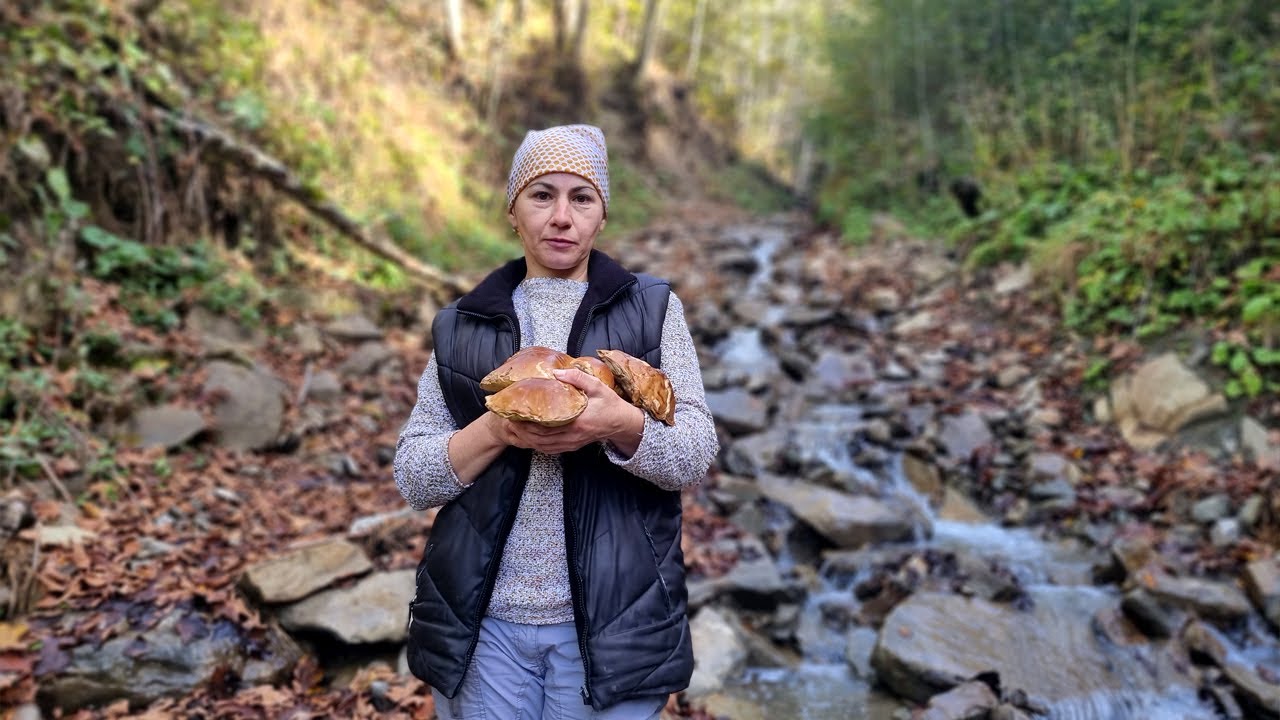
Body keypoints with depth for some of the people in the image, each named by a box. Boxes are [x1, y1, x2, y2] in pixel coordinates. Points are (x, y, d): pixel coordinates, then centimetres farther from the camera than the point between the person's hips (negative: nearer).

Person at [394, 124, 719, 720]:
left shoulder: (652, 308, 2)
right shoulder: (460, 326, 6)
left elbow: (696, 455, -5)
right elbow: (412, 477, 2)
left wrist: (621, 426, -25)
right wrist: (497, 430, -17)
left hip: (613, 620, -1)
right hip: (481, 620, 2)